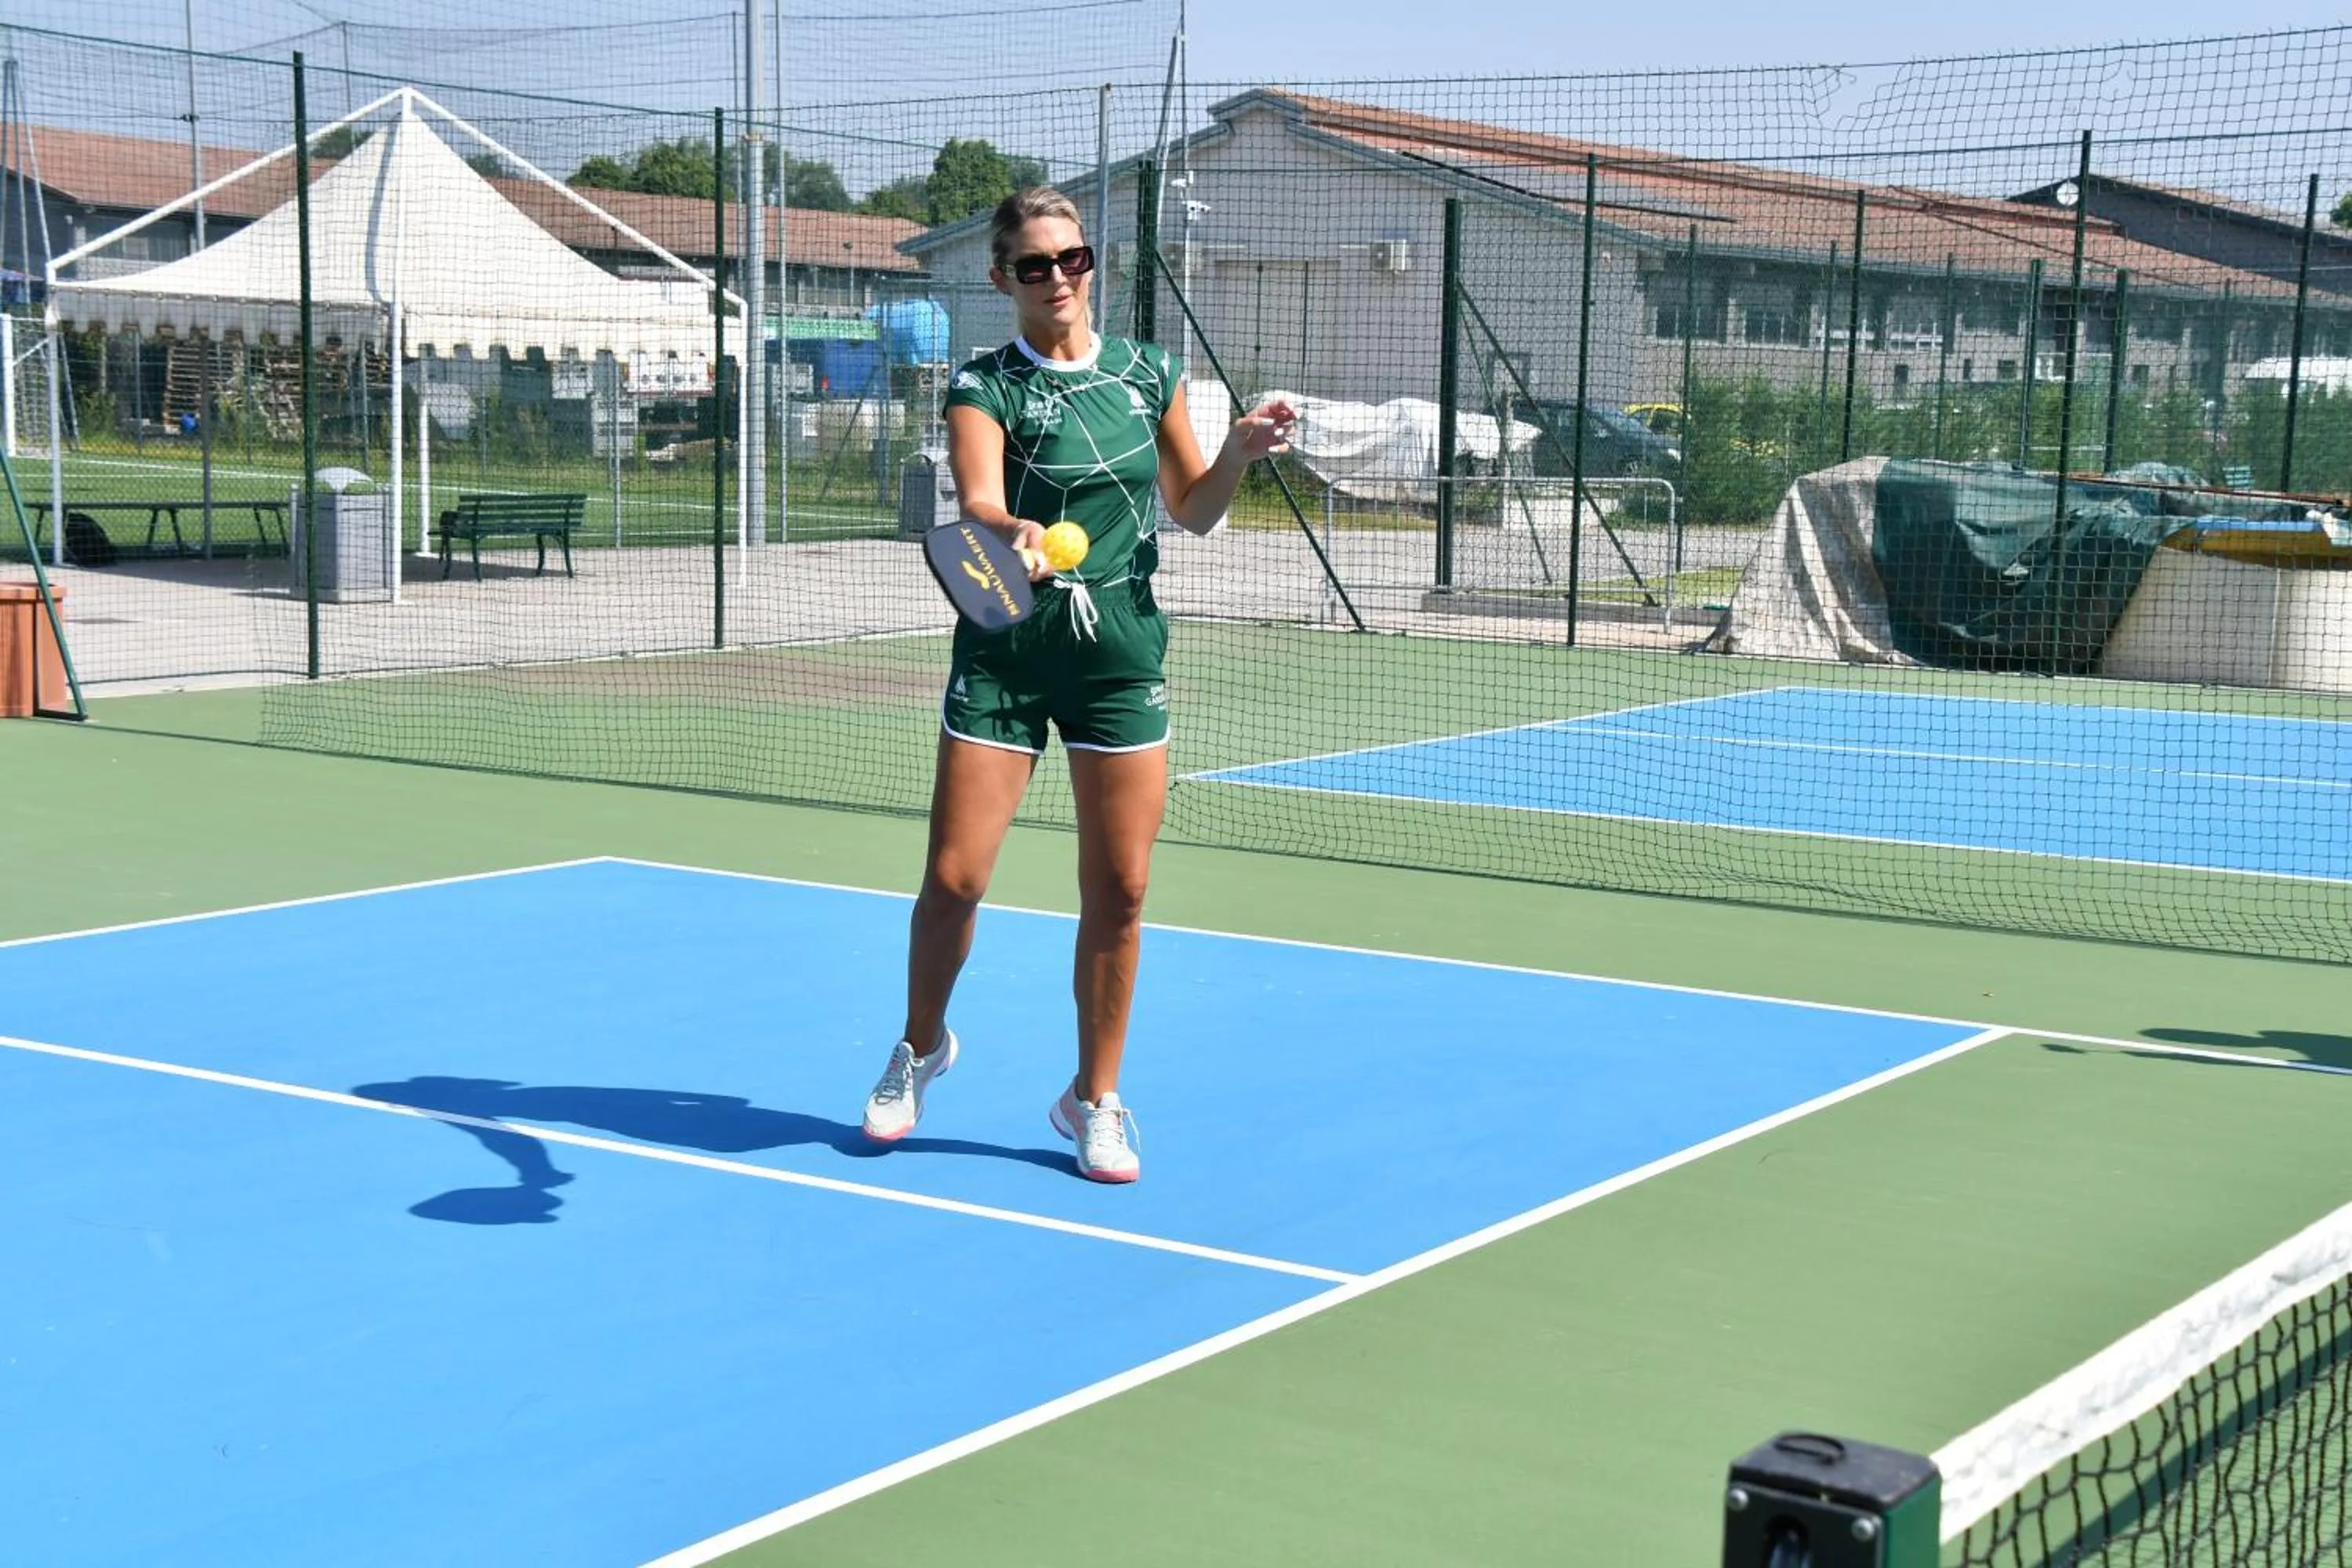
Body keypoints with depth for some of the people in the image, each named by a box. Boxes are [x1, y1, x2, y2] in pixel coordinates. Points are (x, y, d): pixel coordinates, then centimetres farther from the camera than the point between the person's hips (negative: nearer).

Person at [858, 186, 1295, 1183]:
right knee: (954, 877, -2)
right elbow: (977, 498, -21)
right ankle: (922, 1046, 27)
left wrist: (1238, 455, -5)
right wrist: (1013, 531, -44)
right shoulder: (985, 385, -3)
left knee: (1118, 891, 2)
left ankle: (1094, 1100, 19)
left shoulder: (1150, 374, 8)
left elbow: (1194, 512, 15)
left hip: (1121, 651, 2)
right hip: (1005, 650, -2)